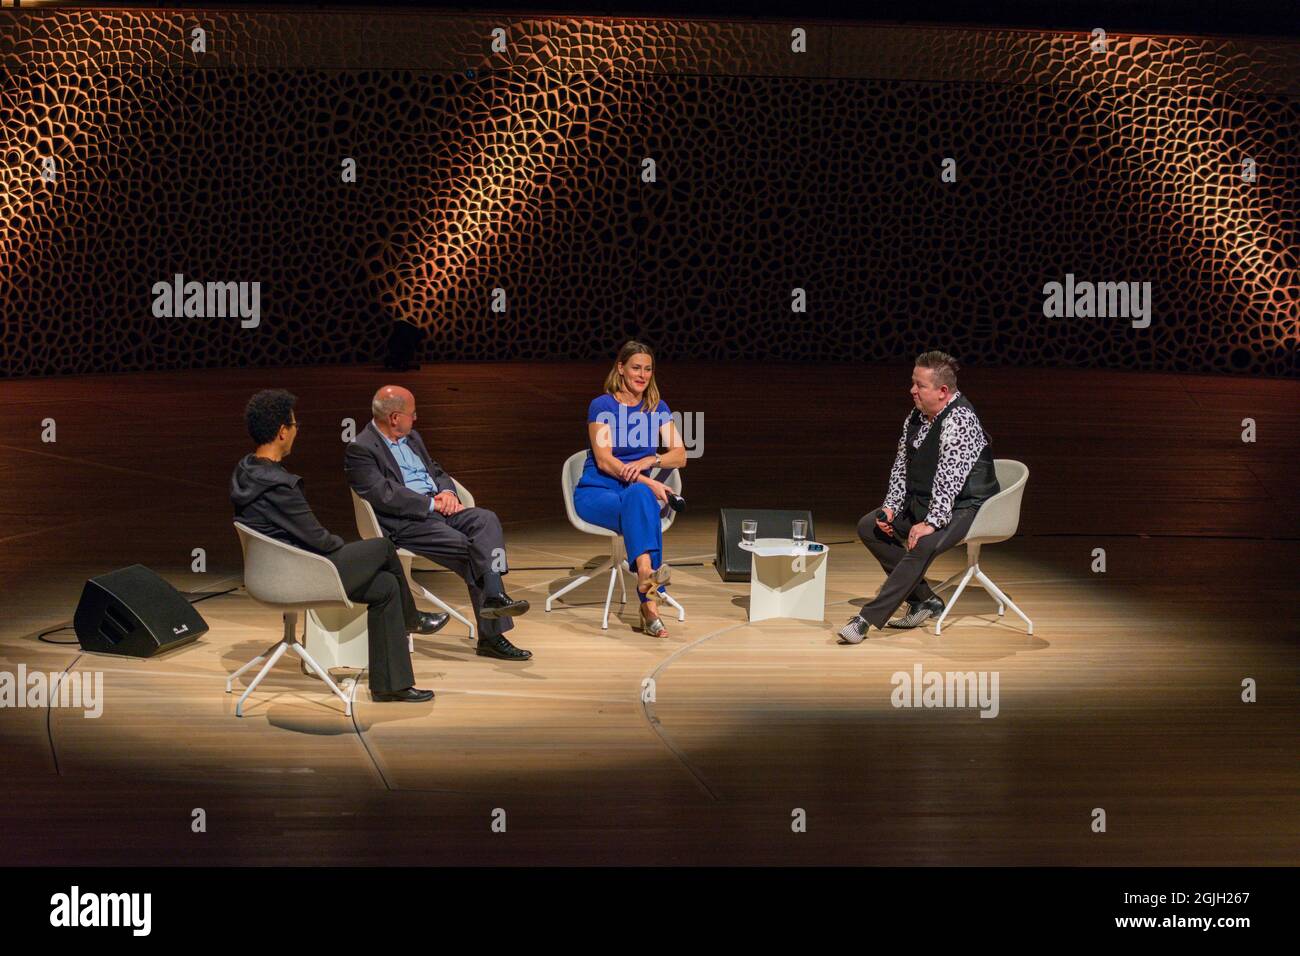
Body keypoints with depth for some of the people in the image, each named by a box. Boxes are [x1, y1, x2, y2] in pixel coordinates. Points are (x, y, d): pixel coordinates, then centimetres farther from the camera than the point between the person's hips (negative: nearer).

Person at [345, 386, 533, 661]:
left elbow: (437, 471, 25)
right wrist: (433, 503, -15)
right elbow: (384, 495, -16)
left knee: (487, 519, -21)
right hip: (405, 522, -7)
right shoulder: (360, 450, -6)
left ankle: (493, 596, -33)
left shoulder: (412, 438, 21)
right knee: (469, 548, -25)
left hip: (438, 508, 8)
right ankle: (490, 636, -19)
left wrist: (447, 492, 1)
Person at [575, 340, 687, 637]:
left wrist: (648, 461, -20)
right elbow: (604, 460, -13)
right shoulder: (602, 406, -3)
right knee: (641, 497, -37)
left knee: (641, 498, -36)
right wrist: (647, 482, -24)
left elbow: (680, 455, 1)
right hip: (596, 492, -3)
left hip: (638, 492, 4)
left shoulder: (657, 408, 11)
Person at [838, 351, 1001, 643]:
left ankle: (867, 618, -33)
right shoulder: (916, 416, 6)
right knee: (868, 526, -1)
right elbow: (901, 465, 11)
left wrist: (931, 523, -34)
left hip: (963, 507, -10)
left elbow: (949, 478, -29)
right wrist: (891, 507, -2)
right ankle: (924, 600, 0)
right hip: (922, 501, 10)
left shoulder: (959, 420, -22)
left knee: (923, 546, -34)